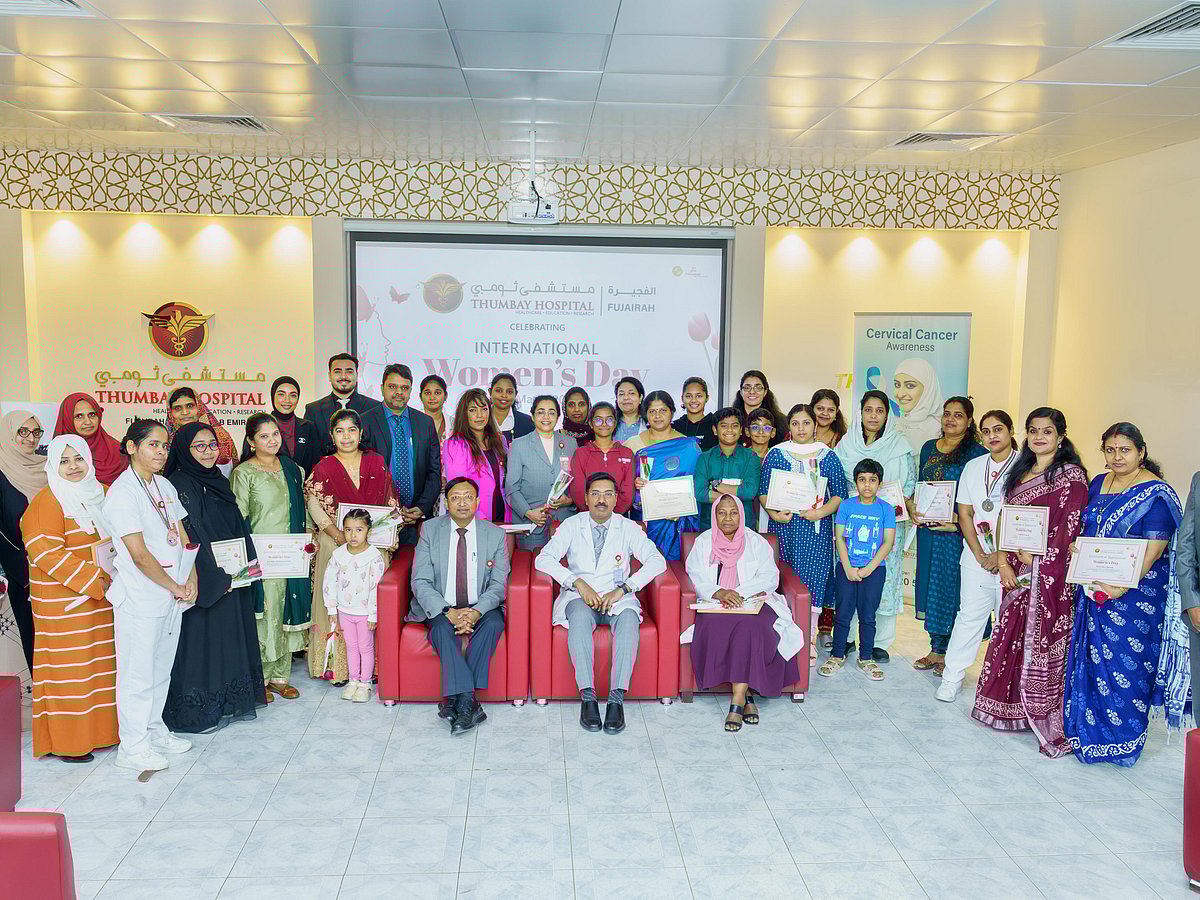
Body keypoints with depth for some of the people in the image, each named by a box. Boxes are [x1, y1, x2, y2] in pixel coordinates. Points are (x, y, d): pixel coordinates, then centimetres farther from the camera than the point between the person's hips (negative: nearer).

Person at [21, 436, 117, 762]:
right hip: (64, 604, -6)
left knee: (102, 664, 10)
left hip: (103, 599, 6)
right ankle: (65, 741, 9)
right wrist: (94, 580, -19)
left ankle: (99, 729, 21)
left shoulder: (103, 494, 12)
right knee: (69, 668, -1)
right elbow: (46, 552, -17)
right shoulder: (46, 502, -8)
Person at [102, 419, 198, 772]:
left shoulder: (165, 486, 10)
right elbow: (140, 555, -17)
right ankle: (132, 746, 12)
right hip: (139, 600, -7)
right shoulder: (123, 492, -14)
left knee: (162, 668, 17)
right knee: (138, 673, 1)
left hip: (172, 596, 7)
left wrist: (191, 580, 0)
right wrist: (176, 587, -10)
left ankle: (154, 729, 31)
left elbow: (182, 537, 13)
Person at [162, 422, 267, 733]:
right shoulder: (177, 486, -13)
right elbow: (184, 539, -18)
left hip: (230, 579, 8)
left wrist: (247, 563, 3)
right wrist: (216, 577, -18)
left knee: (229, 638, 13)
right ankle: (194, 711, 10)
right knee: (199, 642, -1)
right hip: (200, 582, -8)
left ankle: (229, 703, 25)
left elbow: (238, 528, 15)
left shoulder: (219, 482, 12)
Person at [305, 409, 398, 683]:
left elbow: (390, 502, 12)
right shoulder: (324, 468, 2)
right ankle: (337, 665, 7)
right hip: (336, 545, -2)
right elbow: (316, 509, -4)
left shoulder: (377, 462, 8)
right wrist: (341, 537, -16)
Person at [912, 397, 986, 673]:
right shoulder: (928, 448, 12)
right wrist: (912, 508, 1)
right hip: (928, 529, 6)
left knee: (952, 587, -1)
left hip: (958, 531, -6)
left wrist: (958, 518, -20)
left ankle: (950, 654, 11)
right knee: (930, 585, 10)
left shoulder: (977, 453, -5)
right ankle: (936, 649, 22)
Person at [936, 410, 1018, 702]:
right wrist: (979, 554, -2)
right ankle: (952, 677, 12)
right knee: (969, 615, 6)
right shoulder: (973, 467, 8)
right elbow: (965, 514, 8)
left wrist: (1003, 555, -12)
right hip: (977, 555, 3)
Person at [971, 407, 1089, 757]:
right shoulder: (1019, 473, 14)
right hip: (1016, 571, 6)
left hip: (1050, 572, -6)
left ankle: (1052, 725, 2)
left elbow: (1069, 526, -12)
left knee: (1043, 643, -5)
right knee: (1013, 637, 11)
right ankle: (1013, 711, 25)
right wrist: (1003, 564, 1)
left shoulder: (1071, 475, -5)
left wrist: (1034, 552, -12)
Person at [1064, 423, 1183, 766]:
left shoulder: (1156, 493, -11)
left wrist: (1121, 588, -23)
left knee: (1126, 662, 0)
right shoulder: (1098, 484, 10)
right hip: (1093, 590, 6)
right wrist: (1076, 549, -1)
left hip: (1135, 593, -6)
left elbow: (1154, 547, -17)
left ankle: (1122, 740, 16)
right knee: (1091, 658, 12)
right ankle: (1088, 731, 26)